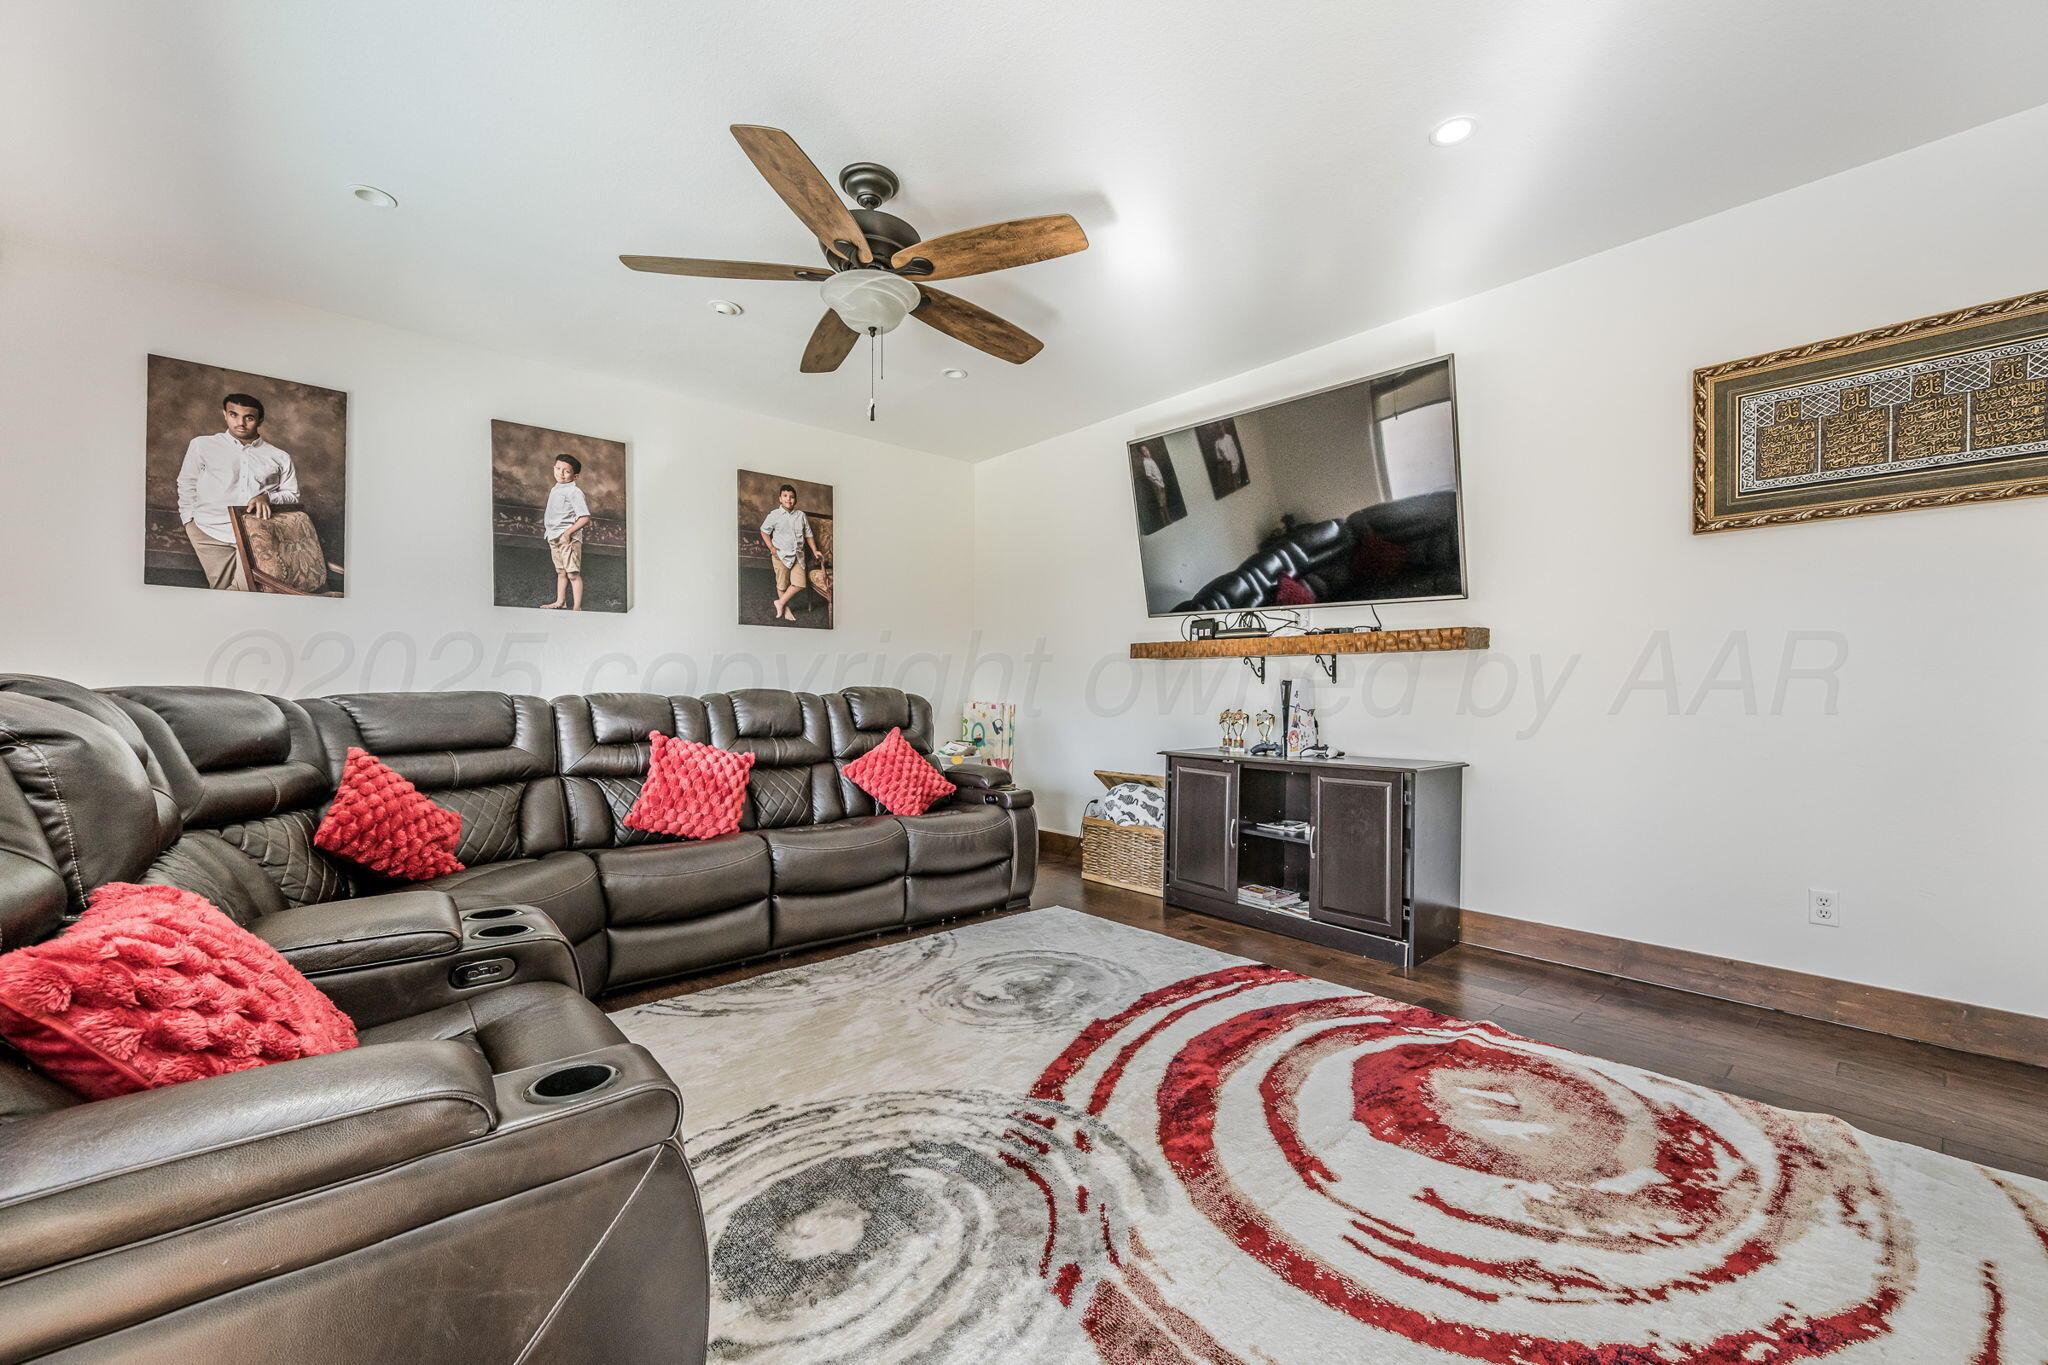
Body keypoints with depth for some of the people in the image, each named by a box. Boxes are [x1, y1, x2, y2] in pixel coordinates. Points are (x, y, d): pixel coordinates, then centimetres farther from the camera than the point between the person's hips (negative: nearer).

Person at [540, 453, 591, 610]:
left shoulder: (574, 492, -12)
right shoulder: (554, 490, 14)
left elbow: (585, 518, -20)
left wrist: (568, 532, -21)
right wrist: (545, 523, 14)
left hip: (569, 537, -9)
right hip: (554, 537, 9)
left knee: (573, 573, -8)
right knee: (560, 572, 17)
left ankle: (577, 607, -6)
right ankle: (560, 602, 25)